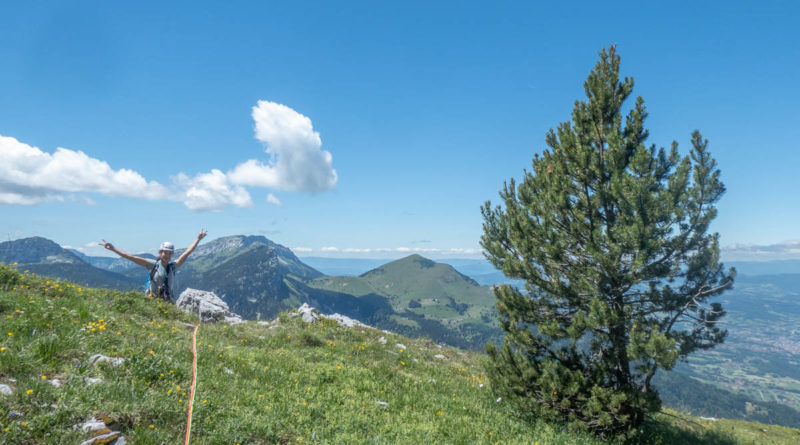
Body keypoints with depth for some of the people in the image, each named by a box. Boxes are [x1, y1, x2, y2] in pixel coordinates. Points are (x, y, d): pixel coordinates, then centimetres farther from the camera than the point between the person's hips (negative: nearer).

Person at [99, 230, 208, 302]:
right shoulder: (153, 264, 0)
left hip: (169, 302, 1)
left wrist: (198, 239, 9)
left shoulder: (173, 266, 5)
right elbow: (132, 258, -3)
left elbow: (187, 253, 7)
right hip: (153, 300, -1)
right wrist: (113, 249, -7)